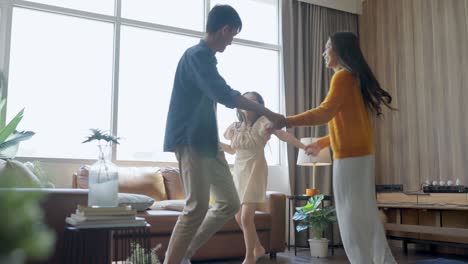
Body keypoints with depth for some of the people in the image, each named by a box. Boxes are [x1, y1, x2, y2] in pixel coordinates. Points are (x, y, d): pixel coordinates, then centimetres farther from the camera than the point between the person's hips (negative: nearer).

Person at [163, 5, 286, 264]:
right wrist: (268, 113, -20)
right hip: (190, 141, -10)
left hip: (207, 141, 10)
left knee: (230, 204, 7)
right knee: (197, 207, -12)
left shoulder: (204, 57, 19)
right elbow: (224, 95, -24)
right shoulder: (197, 55, -12)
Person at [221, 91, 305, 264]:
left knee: (246, 217, -13)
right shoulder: (235, 126, 8)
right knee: (239, 217, 9)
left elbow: (284, 135, -22)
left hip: (255, 172, -6)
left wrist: (305, 147, -34)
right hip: (239, 173, 6)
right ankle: (258, 248, 30)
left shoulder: (263, 122, -9)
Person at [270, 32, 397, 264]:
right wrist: (321, 143, 29)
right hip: (361, 155, 9)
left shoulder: (343, 76, -8)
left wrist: (286, 121, -27)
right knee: (366, 216, 13)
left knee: (351, 218, -4)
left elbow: (325, 112, -23)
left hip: (350, 157, -9)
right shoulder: (354, 78, 19)